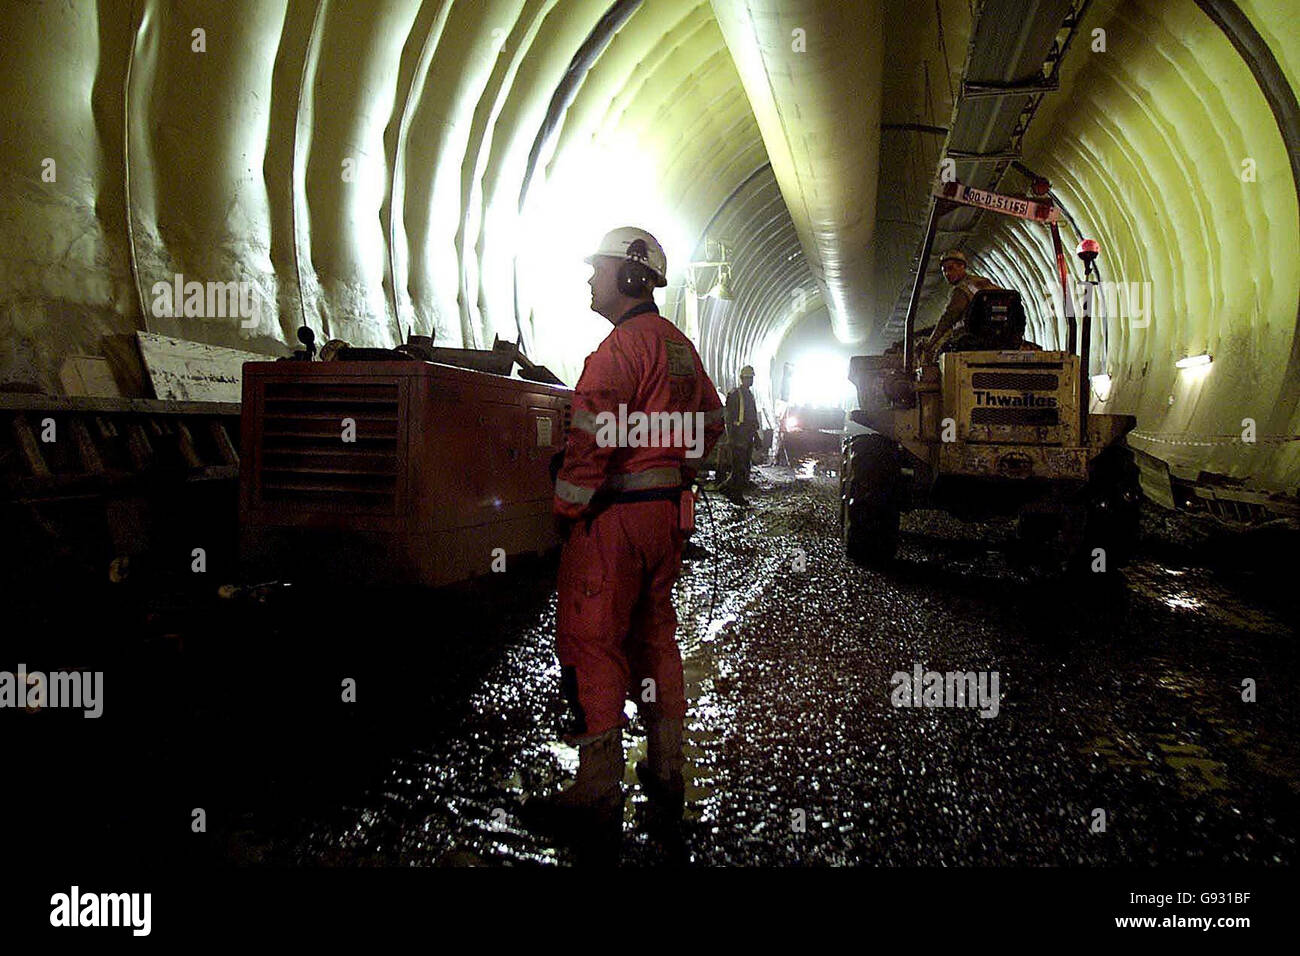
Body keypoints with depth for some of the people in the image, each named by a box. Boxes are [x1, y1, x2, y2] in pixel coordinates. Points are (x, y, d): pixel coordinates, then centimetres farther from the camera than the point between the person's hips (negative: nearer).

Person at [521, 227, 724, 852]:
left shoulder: (622, 345, -15)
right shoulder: (680, 346, 15)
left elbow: (592, 440, -22)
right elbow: (710, 420, 24)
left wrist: (567, 510, -14)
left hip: (614, 516, -9)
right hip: (667, 512, 10)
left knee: (591, 643, -3)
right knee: (654, 636, 16)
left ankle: (598, 795, 1)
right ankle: (666, 776, 26)